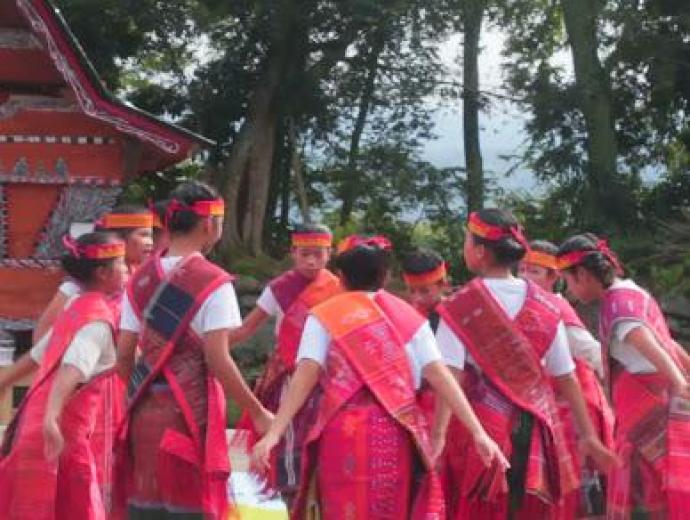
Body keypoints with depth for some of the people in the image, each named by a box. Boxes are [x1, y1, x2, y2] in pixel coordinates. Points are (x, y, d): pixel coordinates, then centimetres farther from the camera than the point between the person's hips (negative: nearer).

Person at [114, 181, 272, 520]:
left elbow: (124, 357, 7)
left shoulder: (140, 280, 9)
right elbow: (217, 360, -16)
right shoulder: (213, 282, -10)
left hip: (145, 415, 6)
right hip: (190, 415, -6)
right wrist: (258, 413, -9)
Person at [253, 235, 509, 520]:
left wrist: (274, 433, -14)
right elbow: (440, 375, 0)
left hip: (343, 433, -2)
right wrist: (478, 432, -4)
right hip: (396, 433, 2)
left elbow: (305, 376, -8)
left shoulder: (324, 316, 5)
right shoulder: (409, 317, 11)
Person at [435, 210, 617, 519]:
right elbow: (567, 378, 8)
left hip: (481, 428, -3)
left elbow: (449, 377, -17)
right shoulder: (545, 306, 5)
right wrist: (588, 435, 13)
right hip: (536, 430, 4)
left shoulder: (460, 306, -7)